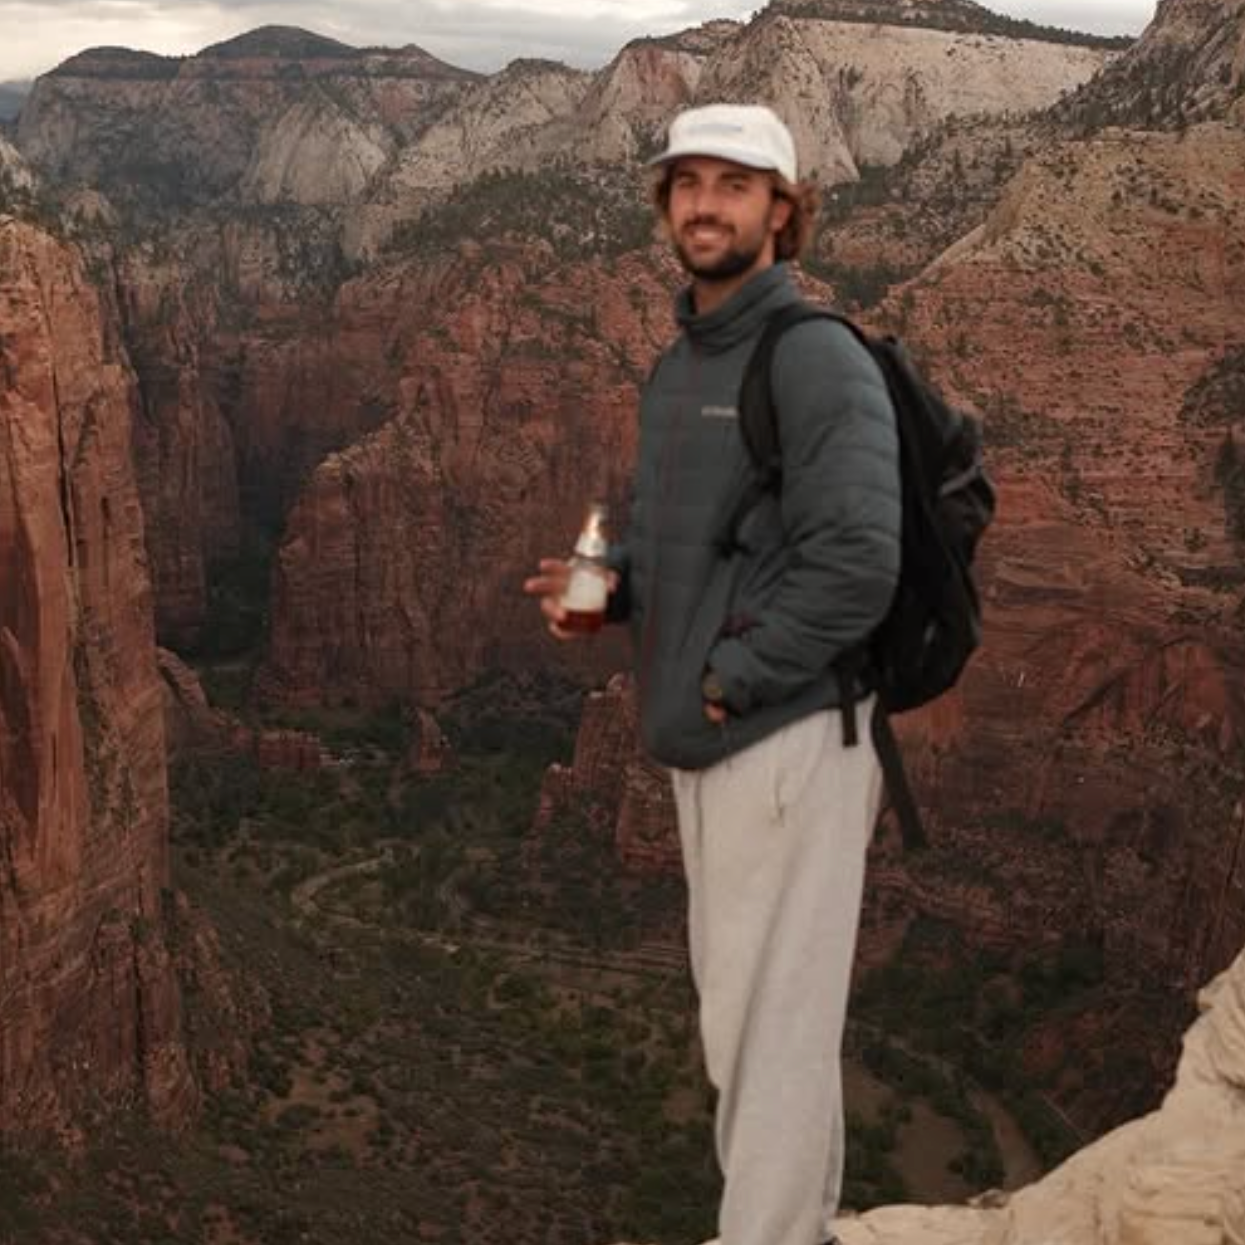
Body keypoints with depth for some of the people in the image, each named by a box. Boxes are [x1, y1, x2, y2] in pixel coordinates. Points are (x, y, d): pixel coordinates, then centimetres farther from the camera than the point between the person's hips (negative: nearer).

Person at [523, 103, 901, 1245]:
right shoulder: (676, 365, 14)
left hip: (787, 735, -9)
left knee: (767, 1023, -2)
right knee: (738, 1005, 19)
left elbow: (856, 567, -23)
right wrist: (604, 583, 4)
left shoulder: (817, 359, -14)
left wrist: (730, 677, -17)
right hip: (704, 741, 9)